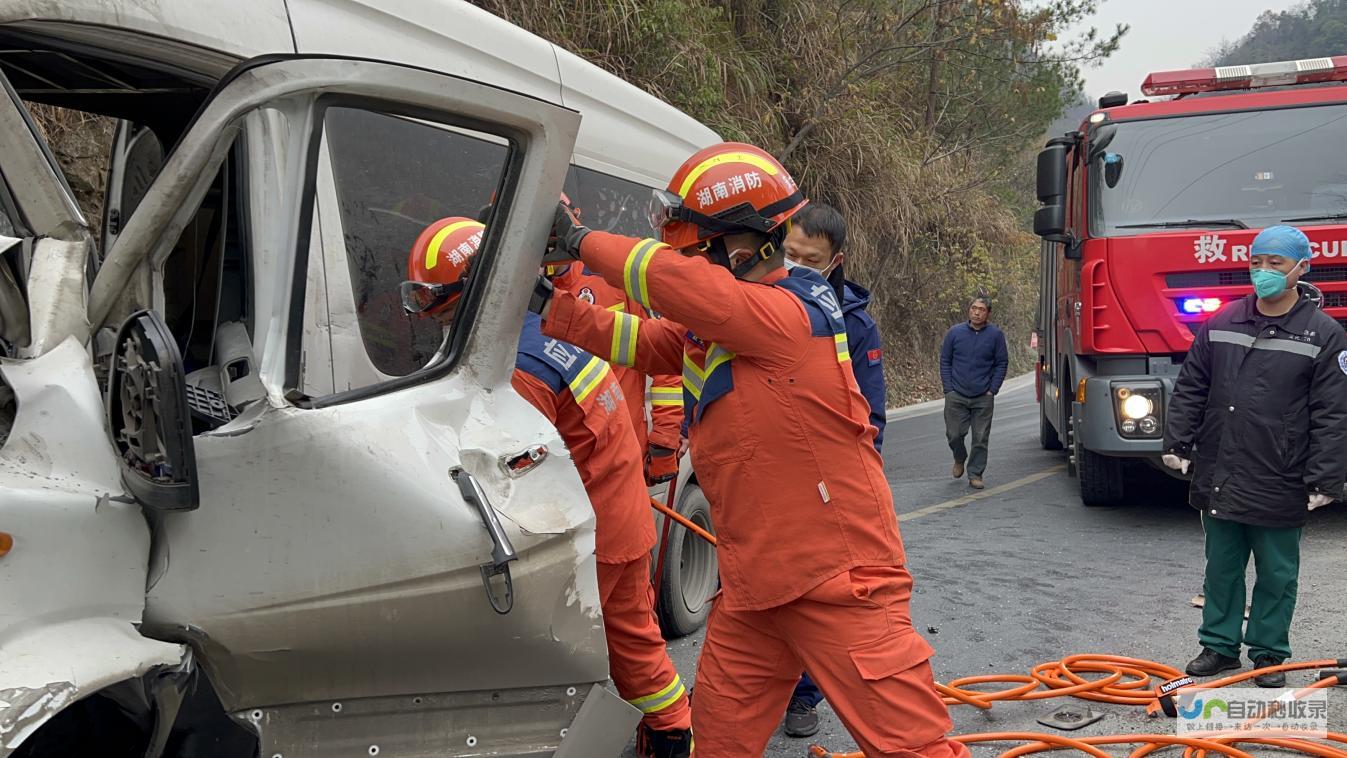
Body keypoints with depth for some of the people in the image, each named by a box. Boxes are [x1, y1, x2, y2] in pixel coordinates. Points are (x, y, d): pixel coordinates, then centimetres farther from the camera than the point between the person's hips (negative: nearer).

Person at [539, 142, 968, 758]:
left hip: (838, 581, -9)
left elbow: (675, 279, -30)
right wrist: (554, 309, 12)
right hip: (752, 584, 9)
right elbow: (645, 342, 19)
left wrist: (581, 241, -16)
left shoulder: (788, 313, -19)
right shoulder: (714, 324, 9)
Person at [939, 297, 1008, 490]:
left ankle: (975, 474, 15)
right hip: (956, 396, 1)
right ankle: (960, 459, 31)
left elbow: (1002, 364, 5)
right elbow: (945, 361, 6)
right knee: (954, 434, 2)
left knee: (981, 438, 2)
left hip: (983, 398, 0)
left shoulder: (995, 335, -1)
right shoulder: (955, 332, 1)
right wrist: (948, 389, -1)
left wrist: (992, 390, -2)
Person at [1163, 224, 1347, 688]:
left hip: (1280, 486, -3)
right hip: (1218, 479, 3)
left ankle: (1268, 653, 24)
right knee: (1221, 569, 14)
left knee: (1276, 576, 10)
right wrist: (1177, 443, 3)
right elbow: (1190, 390, 10)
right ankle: (1220, 645, 27)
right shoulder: (1219, 325, 5)